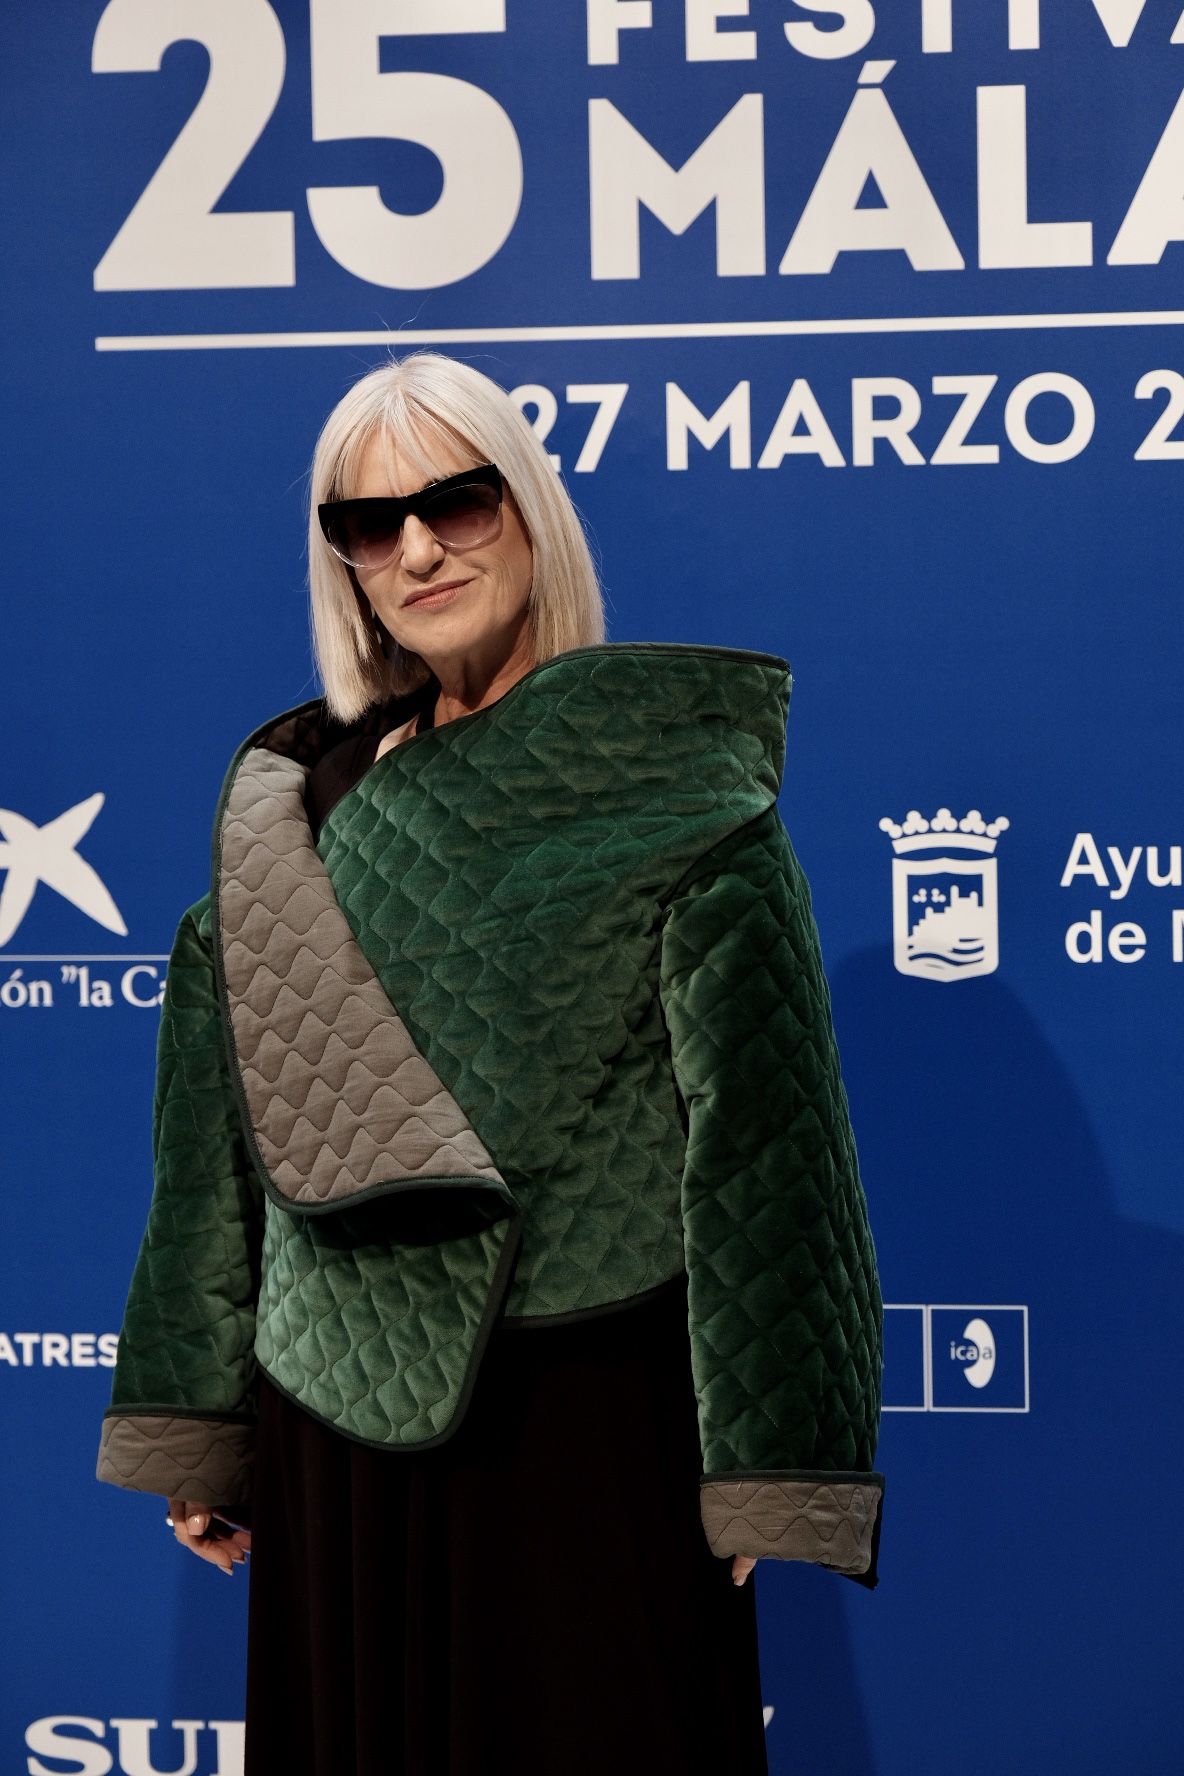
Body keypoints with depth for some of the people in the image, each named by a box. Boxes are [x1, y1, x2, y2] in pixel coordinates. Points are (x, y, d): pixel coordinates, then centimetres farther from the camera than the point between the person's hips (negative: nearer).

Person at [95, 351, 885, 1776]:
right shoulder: (289, 796, 9)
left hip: (589, 1402, -4)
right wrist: (192, 1421, 12)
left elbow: (759, 1118, -9)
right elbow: (226, 1128, 13)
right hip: (340, 1400, 4)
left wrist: (768, 1460, -13)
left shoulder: (667, 782, -4)